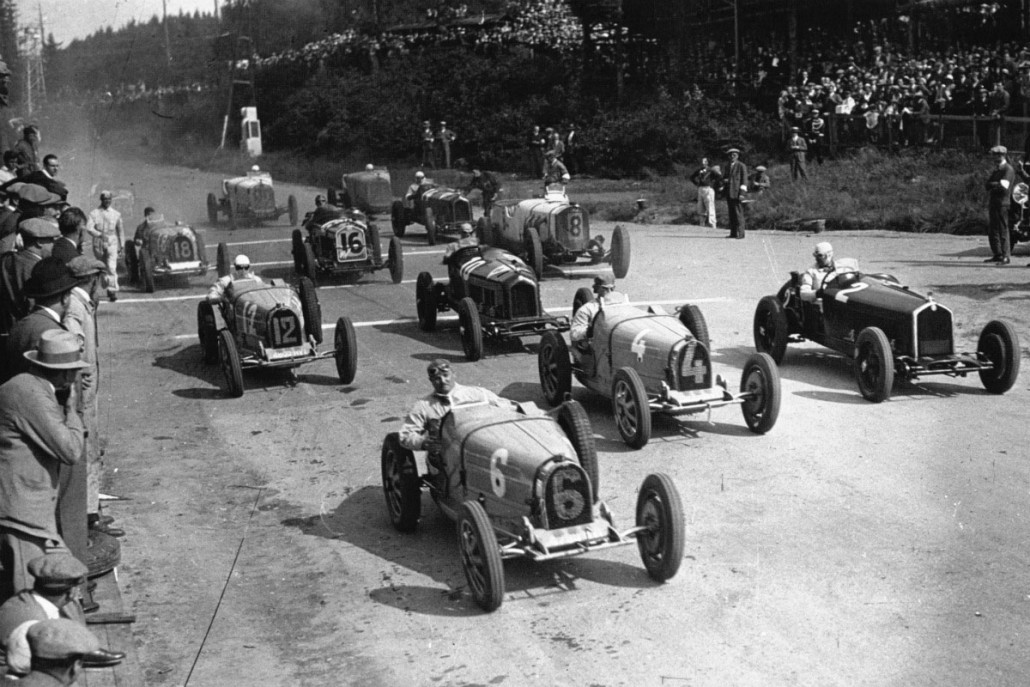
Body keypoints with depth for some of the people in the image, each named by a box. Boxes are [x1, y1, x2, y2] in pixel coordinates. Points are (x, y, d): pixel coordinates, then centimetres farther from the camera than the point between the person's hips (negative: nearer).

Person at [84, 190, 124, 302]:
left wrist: (121, 244, 17)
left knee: (112, 267, -13)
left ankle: (113, 291, -17)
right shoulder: (94, 213, 2)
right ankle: (109, 288, 24)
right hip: (98, 243, 1)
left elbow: (120, 230, 17)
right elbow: (89, 228, -11)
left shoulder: (116, 214, 7)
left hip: (112, 243, -1)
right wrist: (100, 234, -24)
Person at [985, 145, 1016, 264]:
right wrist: (996, 185, -7)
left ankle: (1006, 257, -6)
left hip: (1002, 203, -8)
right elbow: (987, 185, 10)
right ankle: (997, 255, 17)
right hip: (992, 203, 8)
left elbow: (1004, 186, -16)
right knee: (992, 231, 9)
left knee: (1003, 230, -8)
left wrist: (992, 185, -3)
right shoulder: (995, 170, 20)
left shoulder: (1008, 169, -5)